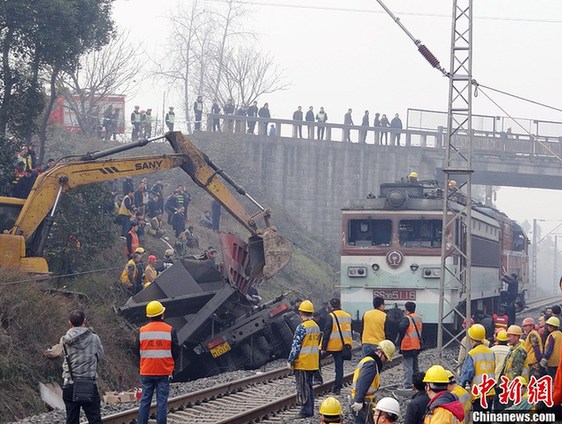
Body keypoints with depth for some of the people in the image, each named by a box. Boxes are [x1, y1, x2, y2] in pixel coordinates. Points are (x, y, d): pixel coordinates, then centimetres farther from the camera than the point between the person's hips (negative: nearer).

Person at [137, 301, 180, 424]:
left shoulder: (142, 330, -2)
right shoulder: (170, 330, -7)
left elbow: (138, 351, 4)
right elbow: (176, 352, -4)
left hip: (146, 372, 2)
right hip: (164, 372, -2)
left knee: (145, 401, 8)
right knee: (162, 402, 2)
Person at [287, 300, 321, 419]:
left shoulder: (302, 327, -17)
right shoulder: (316, 327, 8)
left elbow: (296, 346, -17)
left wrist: (290, 361, -9)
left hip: (302, 363, -8)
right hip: (313, 363, 8)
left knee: (303, 387, -2)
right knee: (309, 385, 15)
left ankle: (306, 410, -1)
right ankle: (310, 410, 19)